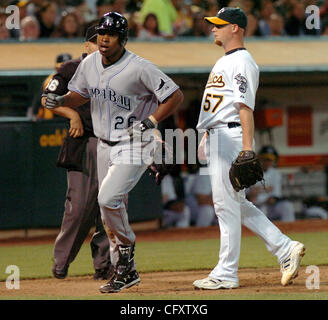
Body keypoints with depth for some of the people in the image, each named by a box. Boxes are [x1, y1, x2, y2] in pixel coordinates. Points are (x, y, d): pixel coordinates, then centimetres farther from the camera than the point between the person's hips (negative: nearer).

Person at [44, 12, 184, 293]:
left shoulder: (139, 68, -19)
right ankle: (127, 272, 23)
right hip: (105, 146, 7)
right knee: (110, 216, 10)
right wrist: (60, 100, -4)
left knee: (108, 198, -24)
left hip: (134, 146, -7)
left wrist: (149, 122, -23)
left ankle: (126, 247, 0)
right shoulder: (89, 64, 0)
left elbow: (176, 95, -15)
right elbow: (81, 94, 17)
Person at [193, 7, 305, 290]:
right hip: (217, 137, 11)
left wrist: (247, 149, -27)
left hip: (232, 137, -11)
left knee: (226, 203, -7)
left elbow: (245, 107, -20)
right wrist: (206, 137, 23)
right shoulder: (224, 62, 20)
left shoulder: (242, 62, -11)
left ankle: (226, 274, -4)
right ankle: (285, 249, 12)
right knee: (238, 204, 11)